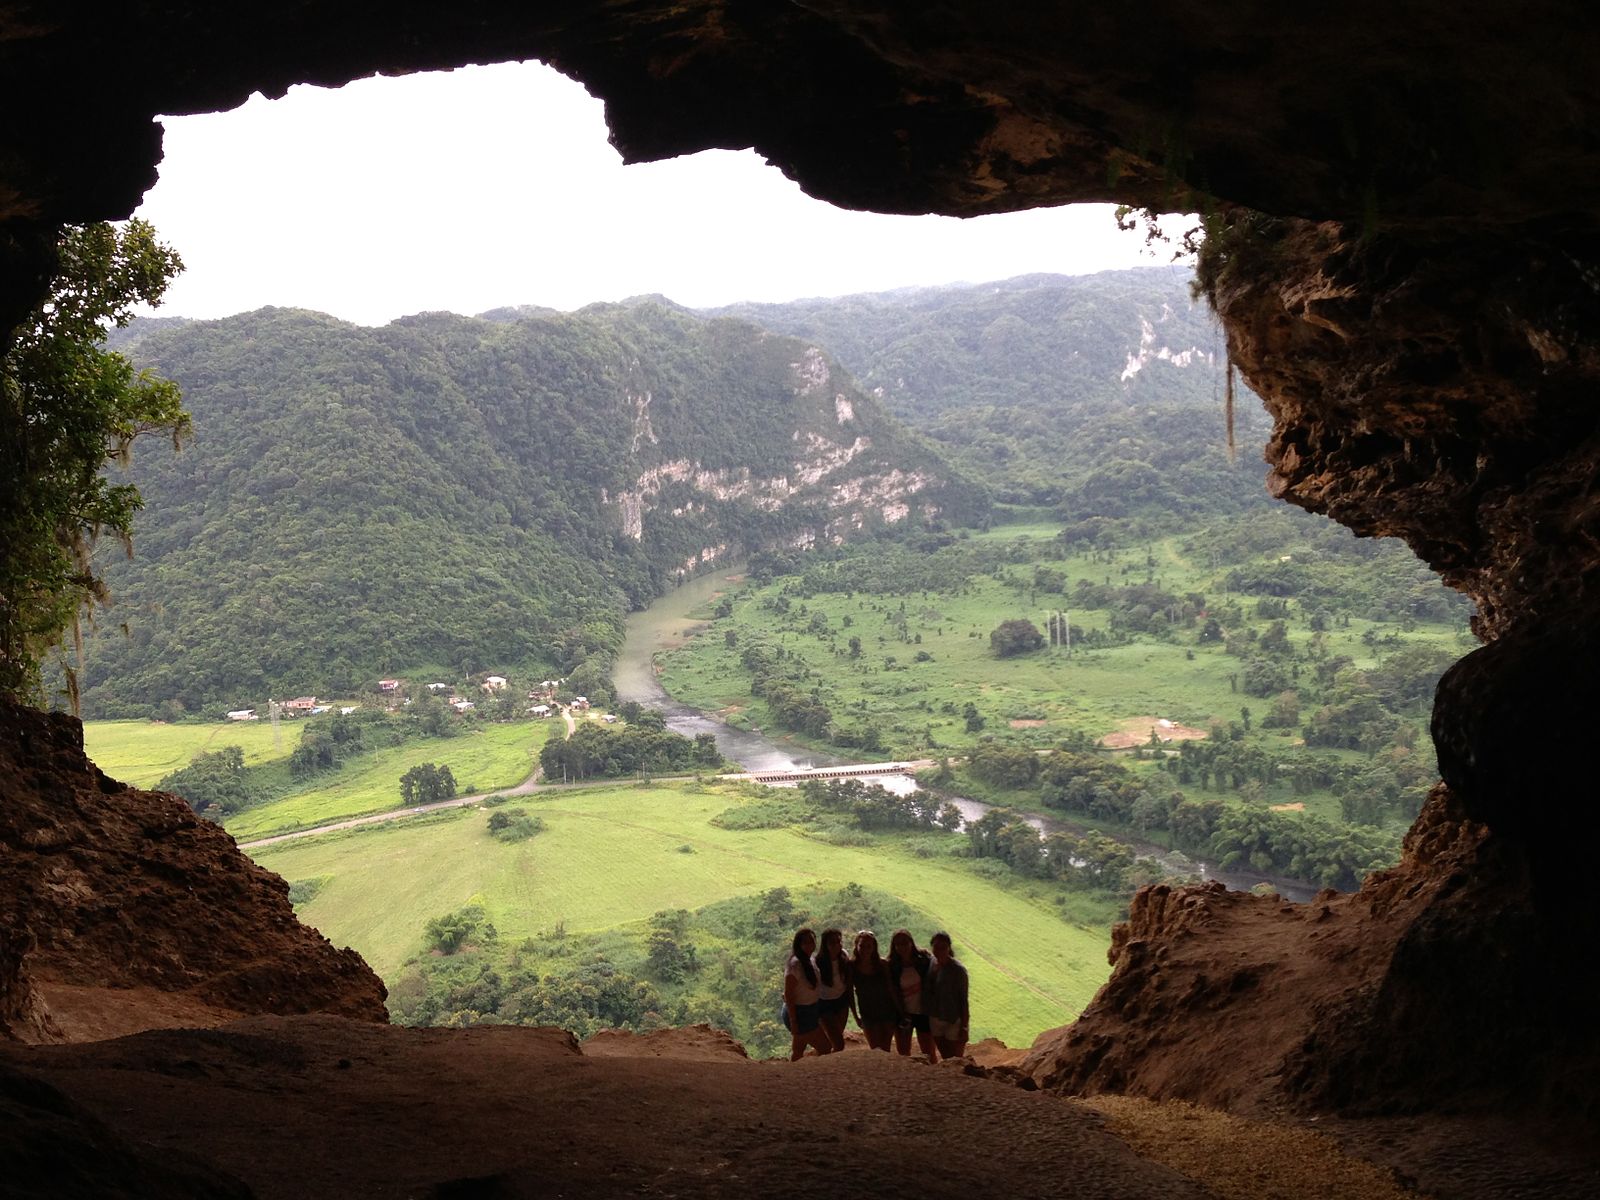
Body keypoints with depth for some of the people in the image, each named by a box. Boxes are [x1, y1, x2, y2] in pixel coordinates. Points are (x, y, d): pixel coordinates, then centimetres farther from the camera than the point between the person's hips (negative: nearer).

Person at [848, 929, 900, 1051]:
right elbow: (850, 993, -2)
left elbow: (892, 990, -5)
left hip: (888, 1013, 0)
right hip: (868, 1015, 0)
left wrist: (900, 1012, -4)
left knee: (885, 1050, 5)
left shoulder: (882, 965, -9)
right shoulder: (852, 967, -9)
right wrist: (856, 1016, 1)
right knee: (876, 1051, -4)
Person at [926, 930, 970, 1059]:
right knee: (945, 1058, 16)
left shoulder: (957, 970, -18)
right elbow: (927, 993, 7)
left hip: (954, 1021, -5)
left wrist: (964, 1027, -14)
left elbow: (963, 1000, -14)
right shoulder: (930, 965, -2)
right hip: (935, 1019, 5)